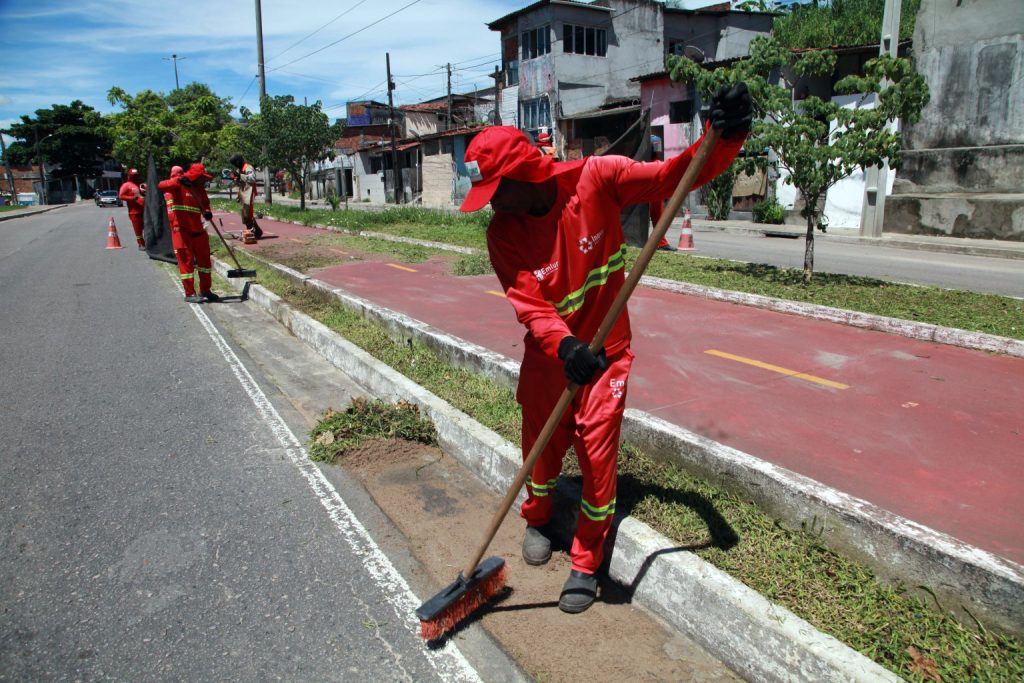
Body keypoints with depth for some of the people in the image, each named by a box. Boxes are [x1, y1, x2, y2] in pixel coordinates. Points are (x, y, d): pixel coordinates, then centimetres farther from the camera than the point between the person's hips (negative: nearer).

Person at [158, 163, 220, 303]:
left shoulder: (200, 188, 12)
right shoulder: (178, 183, -7)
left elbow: (205, 204, 13)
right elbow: (161, 186, -21)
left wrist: (207, 212, -10)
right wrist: (178, 181, -34)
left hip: (198, 229, 7)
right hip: (182, 230, -7)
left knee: (204, 259, 10)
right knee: (186, 261, -3)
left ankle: (205, 291, 23)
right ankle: (189, 294, 2)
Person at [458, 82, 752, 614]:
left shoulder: (597, 178, -15)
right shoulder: (502, 232, -13)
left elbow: (675, 176, -16)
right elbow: (529, 306, -23)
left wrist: (722, 138, -34)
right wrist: (564, 347, -41)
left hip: (604, 352, -1)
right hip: (547, 356, 2)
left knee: (597, 455, -1)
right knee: (542, 447, 14)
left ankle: (587, 563, 22)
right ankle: (537, 520, 48)